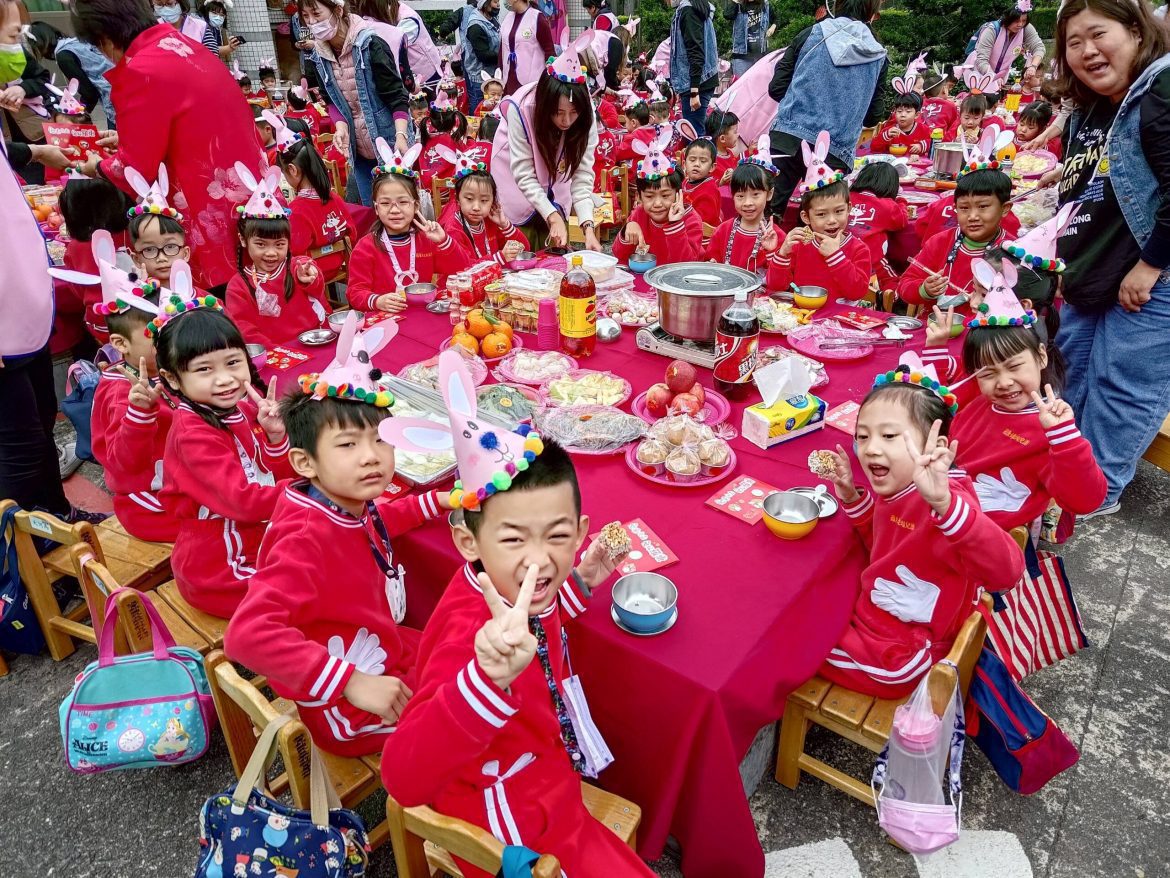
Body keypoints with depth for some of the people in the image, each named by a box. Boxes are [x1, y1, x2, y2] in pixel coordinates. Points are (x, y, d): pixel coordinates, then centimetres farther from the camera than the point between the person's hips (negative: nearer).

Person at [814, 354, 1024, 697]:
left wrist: (943, 502, -62)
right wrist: (851, 497, 0)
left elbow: (1006, 572, -47)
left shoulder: (945, 502, -30)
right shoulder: (893, 490, -3)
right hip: (870, 620, 8)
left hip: (896, 662, -8)